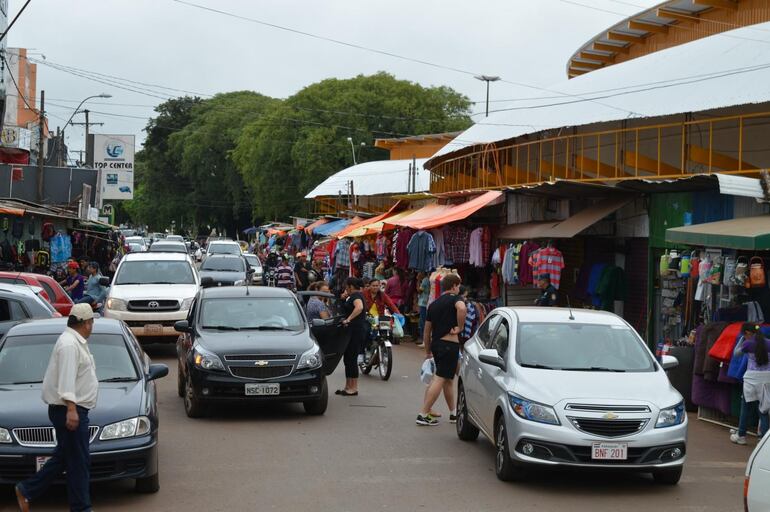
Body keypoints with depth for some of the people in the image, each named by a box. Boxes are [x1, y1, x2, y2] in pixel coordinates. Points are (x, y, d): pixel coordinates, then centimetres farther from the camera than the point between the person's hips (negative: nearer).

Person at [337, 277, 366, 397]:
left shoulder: (356, 296, -14)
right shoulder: (358, 295, 18)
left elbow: (359, 307, -34)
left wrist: (348, 319, -34)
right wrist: (346, 296, 17)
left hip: (356, 330, -11)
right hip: (356, 330, 11)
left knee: (351, 358, -7)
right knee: (348, 358, 13)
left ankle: (353, 388, -3)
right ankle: (348, 387, 18)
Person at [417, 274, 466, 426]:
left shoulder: (433, 304, 17)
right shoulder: (454, 299, -4)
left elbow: (427, 331, 20)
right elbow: (461, 308, -30)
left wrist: (428, 352, 28)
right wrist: (460, 327, -16)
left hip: (436, 344, 8)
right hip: (449, 344, -8)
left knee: (448, 379, 19)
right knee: (440, 379, -8)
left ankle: (453, 413, 27)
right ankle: (423, 414, -12)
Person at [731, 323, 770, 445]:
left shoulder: (748, 344, -6)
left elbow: (736, 353, 10)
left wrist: (741, 340, 16)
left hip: (752, 377, -3)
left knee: (746, 407, 11)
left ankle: (741, 436, 20)